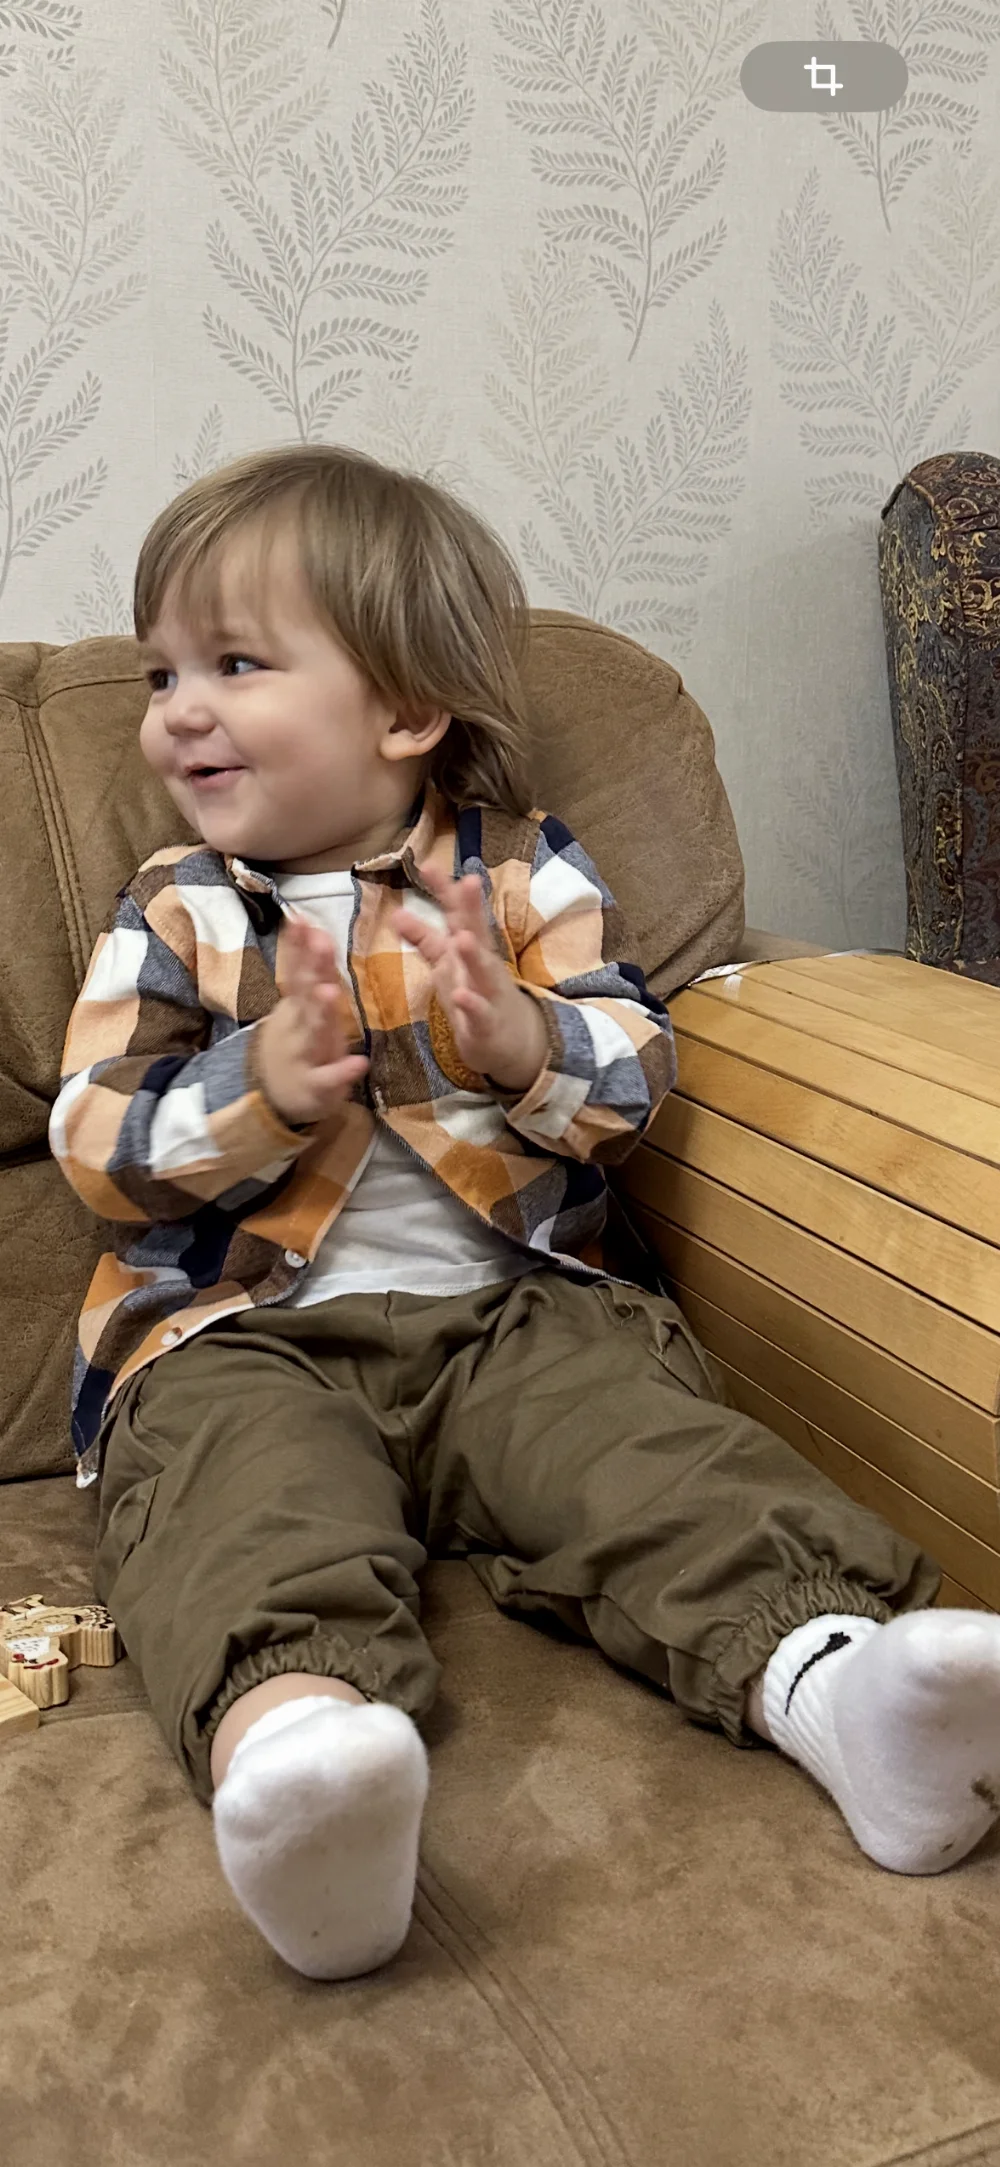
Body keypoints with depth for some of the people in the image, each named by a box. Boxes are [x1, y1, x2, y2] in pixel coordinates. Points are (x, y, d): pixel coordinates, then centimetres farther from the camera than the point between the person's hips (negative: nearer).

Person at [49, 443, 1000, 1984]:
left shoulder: (525, 875, 11)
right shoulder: (172, 914, 12)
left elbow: (637, 1077, 5)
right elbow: (96, 1145, 2)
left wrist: (529, 1047, -19)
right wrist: (257, 1090, -18)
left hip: (509, 1307, 1)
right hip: (243, 1336, -1)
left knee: (655, 1448, -27)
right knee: (251, 1506, -33)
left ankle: (820, 1666, -46)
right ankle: (287, 1722, -59)